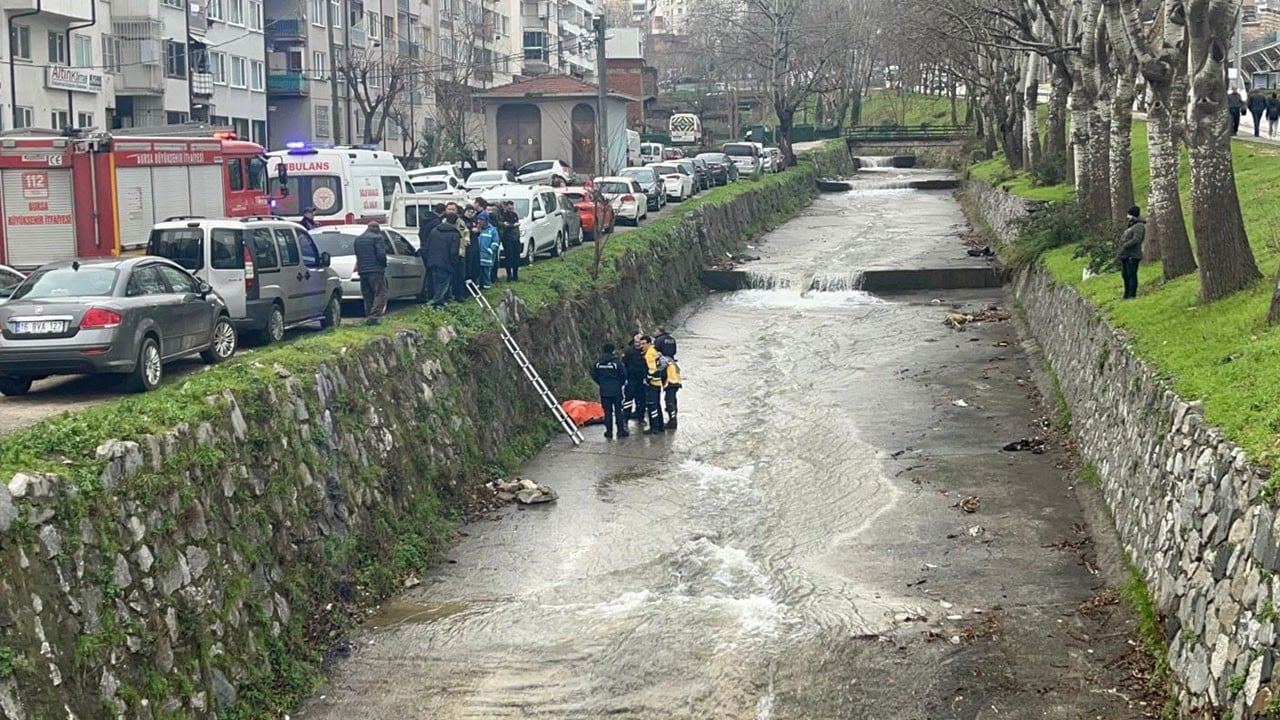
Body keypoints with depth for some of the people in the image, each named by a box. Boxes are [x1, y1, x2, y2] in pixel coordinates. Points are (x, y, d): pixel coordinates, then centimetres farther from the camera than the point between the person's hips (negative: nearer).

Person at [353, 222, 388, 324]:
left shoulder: (358, 239, 17)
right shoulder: (377, 237, -7)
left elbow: (357, 255, 19)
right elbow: (381, 254, -14)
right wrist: (384, 264, 0)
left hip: (362, 270, 7)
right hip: (376, 270, -7)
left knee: (367, 296, 14)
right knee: (380, 294, -6)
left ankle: (369, 316, 13)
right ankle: (374, 316, -19)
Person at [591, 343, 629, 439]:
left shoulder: (598, 363, -2)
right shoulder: (616, 362, -11)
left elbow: (593, 375, 4)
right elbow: (623, 374, -9)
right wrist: (620, 383, 10)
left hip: (604, 391, 2)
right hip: (616, 390, -2)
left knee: (607, 411, 7)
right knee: (618, 411, 6)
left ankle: (609, 431, 8)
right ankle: (621, 430, 7)